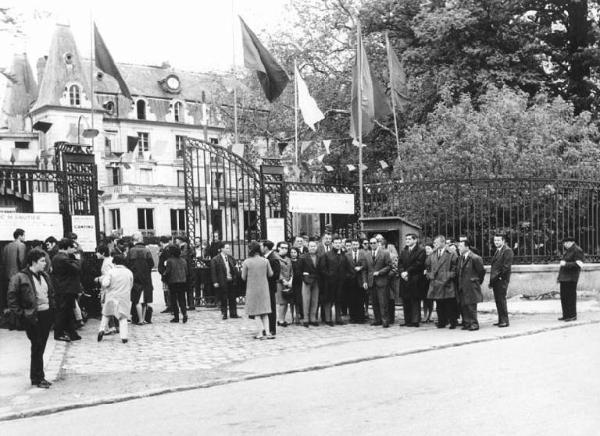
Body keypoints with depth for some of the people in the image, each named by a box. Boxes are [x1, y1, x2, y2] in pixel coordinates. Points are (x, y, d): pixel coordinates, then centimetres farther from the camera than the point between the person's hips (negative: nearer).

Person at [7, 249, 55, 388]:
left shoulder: (44, 276, 13)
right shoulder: (20, 277, -10)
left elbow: (51, 293, 24)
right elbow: (11, 297, -10)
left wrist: (52, 308, 13)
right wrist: (20, 314, -13)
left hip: (47, 315, 7)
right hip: (33, 317, -7)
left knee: (41, 347, 12)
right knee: (37, 347, -3)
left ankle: (37, 376, 23)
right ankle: (37, 378, 7)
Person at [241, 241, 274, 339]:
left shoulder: (246, 262, -11)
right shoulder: (265, 261, -4)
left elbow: (243, 277, -5)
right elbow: (270, 274, 4)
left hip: (252, 289, -2)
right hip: (264, 288, 2)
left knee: (256, 312, 8)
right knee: (265, 311, 13)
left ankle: (261, 332, -4)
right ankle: (267, 331, 3)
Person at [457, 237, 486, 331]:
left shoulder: (475, 258, -13)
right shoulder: (461, 258, 11)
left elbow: (482, 271, -6)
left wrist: (477, 281, 2)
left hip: (471, 287, -8)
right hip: (462, 287, 8)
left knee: (471, 306, -5)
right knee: (463, 306, 9)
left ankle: (474, 324, 4)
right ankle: (466, 323, 17)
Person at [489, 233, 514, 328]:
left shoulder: (507, 251, -9)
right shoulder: (497, 251, 20)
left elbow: (506, 266, -16)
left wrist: (499, 276, -14)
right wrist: (492, 279, 13)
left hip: (502, 280, -9)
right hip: (495, 280, 9)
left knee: (501, 300, -9)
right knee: (498, 300, 9)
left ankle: (505, 321, -5)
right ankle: (501, 320, 14)